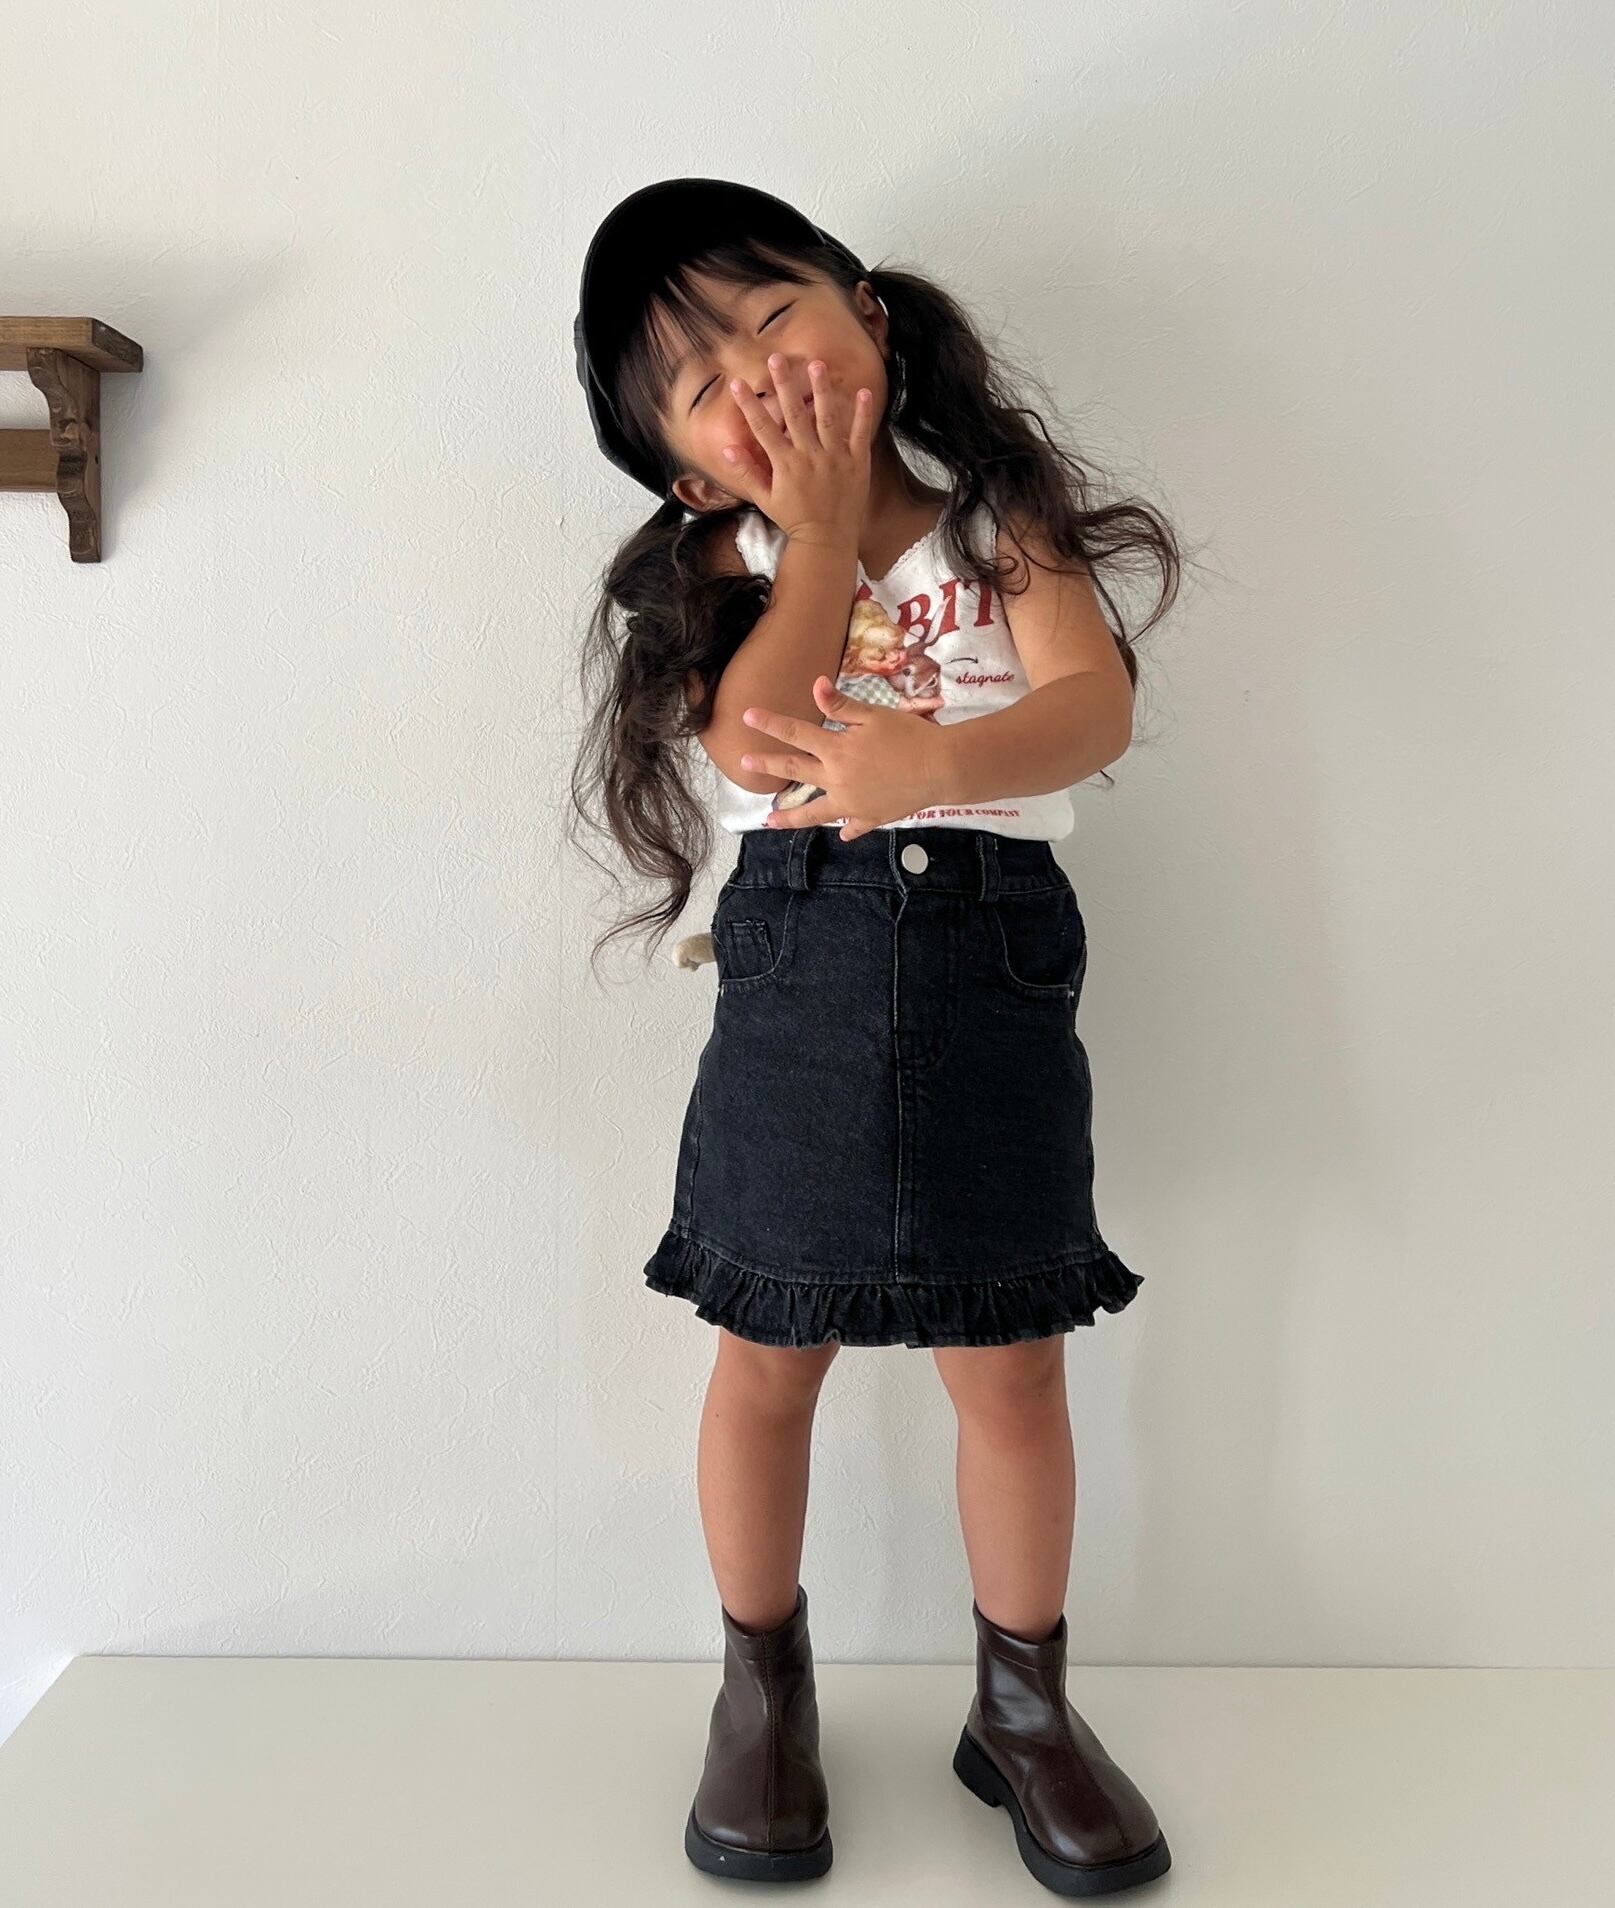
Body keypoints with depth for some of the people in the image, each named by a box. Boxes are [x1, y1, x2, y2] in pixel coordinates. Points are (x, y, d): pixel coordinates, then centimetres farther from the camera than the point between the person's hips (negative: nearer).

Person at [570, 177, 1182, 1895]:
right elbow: (753, 739, -11)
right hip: (792, 977, 1)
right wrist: (820, 531, -4)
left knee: (1009, 1367, 8)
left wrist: (933, 757, -33)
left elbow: (1096, 702, -13)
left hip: (991, 977, 0)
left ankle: (1022, 1703, 32)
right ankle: (764, 1689, 35)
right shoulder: (729, 562, 9)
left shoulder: (1001, 525, 6)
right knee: (770, 1357, 10)